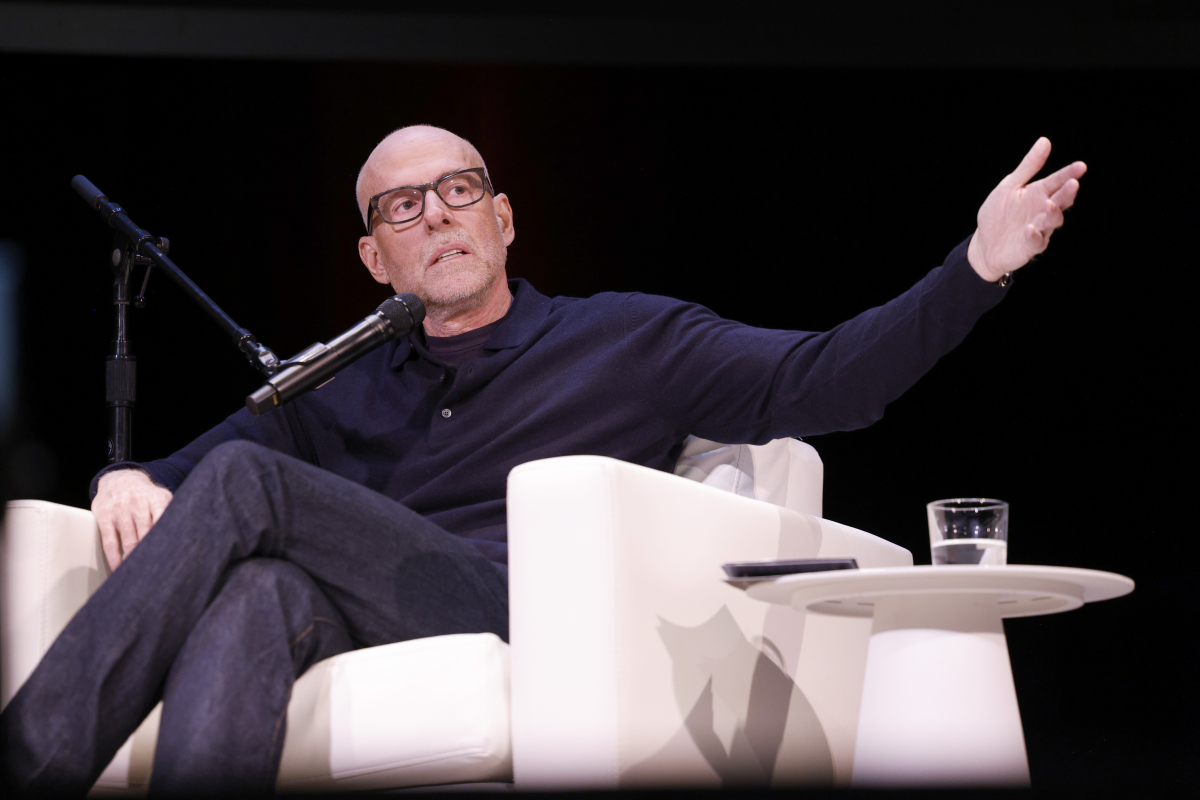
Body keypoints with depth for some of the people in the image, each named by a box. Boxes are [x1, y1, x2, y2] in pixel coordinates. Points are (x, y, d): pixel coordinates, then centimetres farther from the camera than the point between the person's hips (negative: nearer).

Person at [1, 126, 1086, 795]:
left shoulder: (628, 340, 23)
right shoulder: (345, 396, 34)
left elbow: (817, 382, 12)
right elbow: (185, 462, 32)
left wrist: (979, 268, -2)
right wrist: (131, 482, 5)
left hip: (522, 615, -3)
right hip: (363, 636, 3)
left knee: (246, 484, -23)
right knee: (260, 592, -35)